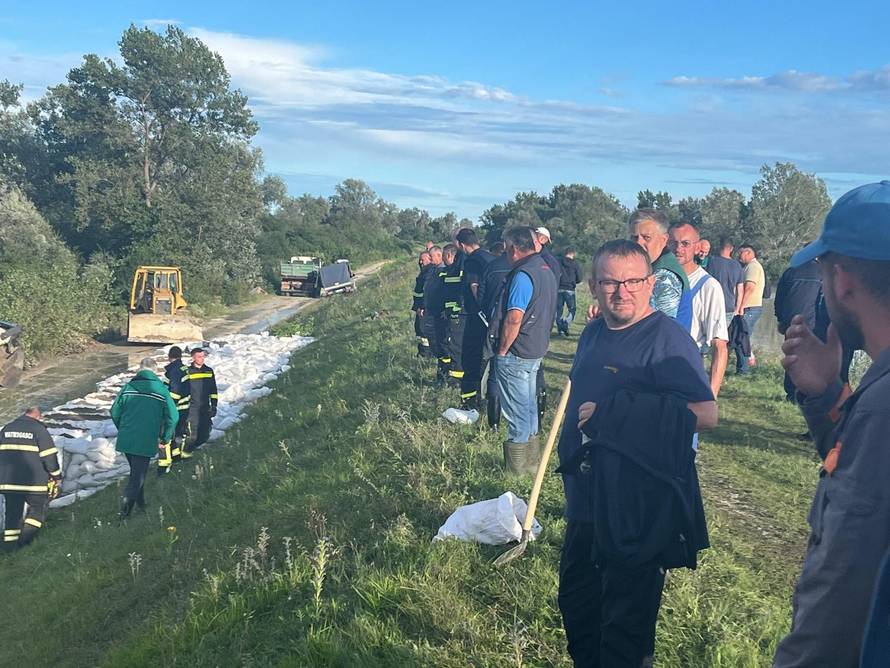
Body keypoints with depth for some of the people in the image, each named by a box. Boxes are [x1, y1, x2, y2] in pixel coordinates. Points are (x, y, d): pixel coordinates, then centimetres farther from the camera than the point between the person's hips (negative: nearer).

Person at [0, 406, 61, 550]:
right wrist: (57, 476, 3)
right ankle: (25, 538, 5)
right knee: (38, 508, 13)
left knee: (13, 510, 16)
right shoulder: (39, 429, -6)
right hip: (33, 480, -5)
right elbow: (49, 456, -8)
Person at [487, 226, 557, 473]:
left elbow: (514, 318, -26)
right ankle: (530, 462, 29)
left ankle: (517, 469, 8)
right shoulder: (546, 270, 11)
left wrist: (502, 351, -17)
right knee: (529, 407, 18)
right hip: (536, 351, 9)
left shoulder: (523, 275, -20)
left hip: (516, 354, -9)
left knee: (516, 412, 0)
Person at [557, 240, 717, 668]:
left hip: (639, 511, -8)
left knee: (626, 621, 6)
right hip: (588, 501, 8)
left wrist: (613, 415, -25)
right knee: (576, 601, 23)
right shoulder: (593, 334, 9)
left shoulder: (667, 338, -17)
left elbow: (705, 414, -26)